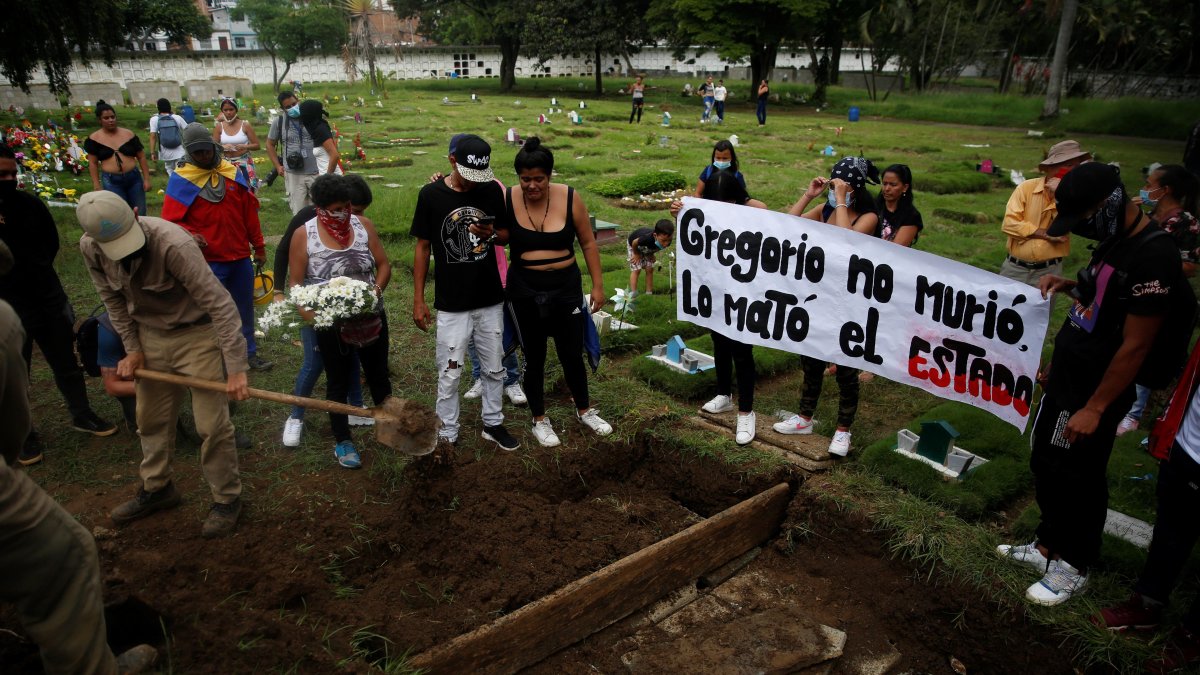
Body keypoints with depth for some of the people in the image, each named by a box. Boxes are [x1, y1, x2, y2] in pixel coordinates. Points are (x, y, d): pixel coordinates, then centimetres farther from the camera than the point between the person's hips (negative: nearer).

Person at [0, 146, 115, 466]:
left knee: (67, 362, 16)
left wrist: (38, 271, 9)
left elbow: (51, 242, 14)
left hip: (48, 298, 4)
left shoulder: (30, 203, -3)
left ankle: (82, 415, 33)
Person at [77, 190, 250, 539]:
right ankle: (156, 488, 40)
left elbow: (221, 305, -32)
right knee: (151, 419, 19)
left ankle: (227, 498, 18)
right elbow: (114, 300, 5)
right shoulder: (91, 248, -13)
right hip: (150, 335, 6)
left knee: (212, 424, -1)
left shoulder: (173, 244, -32)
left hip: (197, 333, -6)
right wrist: (132, 349, 3)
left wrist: (236, 370, -32)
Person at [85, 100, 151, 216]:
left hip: (134, 178, 2)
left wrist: (146, 179, 3)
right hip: (111, 181, -2)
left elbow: (141, 157, 8)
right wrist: (97, 186, -2)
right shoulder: (94, 139, 0)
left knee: (140, 214, 7)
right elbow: (93, 163, 3)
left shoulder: (128, 134, 3)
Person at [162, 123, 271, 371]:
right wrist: (189, 235, -27)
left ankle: (249, 352, 29)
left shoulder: (232, 172, 4)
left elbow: (249, 212, 9)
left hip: (241, 256, 4)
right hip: (208, 261, -4)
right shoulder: (180, 180, -7)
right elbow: (170, 220, -6)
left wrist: (259, 246, 10)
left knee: (245, 308, 15)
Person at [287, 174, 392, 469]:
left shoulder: (363, 225, -4)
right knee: (338, 383, 13)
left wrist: (377, 289, -18)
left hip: (372, 317, 2)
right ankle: (342, 441, 29)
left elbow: (384, 264, 1)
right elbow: (295, 283, -7)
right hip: (331, 324, -2)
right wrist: (309, 313, -24)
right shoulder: (304, 235, -10)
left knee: (378, 376, 16)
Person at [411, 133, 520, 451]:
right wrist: (418, 300, -1)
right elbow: (423, 248, -1)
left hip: (490, 299, 3)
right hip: (451, 303, -3)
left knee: (494, 368, 15)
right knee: (449, 374, 5)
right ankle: (447, 434, 22)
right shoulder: (431, 194, -8)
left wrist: (492, 233, -14)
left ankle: (493, 424, 34)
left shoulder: (492, 190, -2)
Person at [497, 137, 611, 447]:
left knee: (572, 354, 12)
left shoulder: (569, 198, -10)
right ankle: (540, 420, 31)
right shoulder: (506, 199, -11)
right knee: (534, 356, 13)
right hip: (526, 292, 0)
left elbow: (588, 243, 1)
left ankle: (584, 410, 36)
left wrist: (597, 285, 1)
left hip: (566, 288, 0)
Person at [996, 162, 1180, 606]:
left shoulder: (1153, 256, -24)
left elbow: (1135, 345, -22)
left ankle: (1073, 567, 26)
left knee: (1078, 480, 6)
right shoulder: (1116, 242, 6)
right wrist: (1070, 286, 2)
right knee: (1046, 465, 19)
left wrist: (1095, 408, -20)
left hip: (1094, 391, -9)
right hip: (1066, 380, 9)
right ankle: (1048, 545, 37)